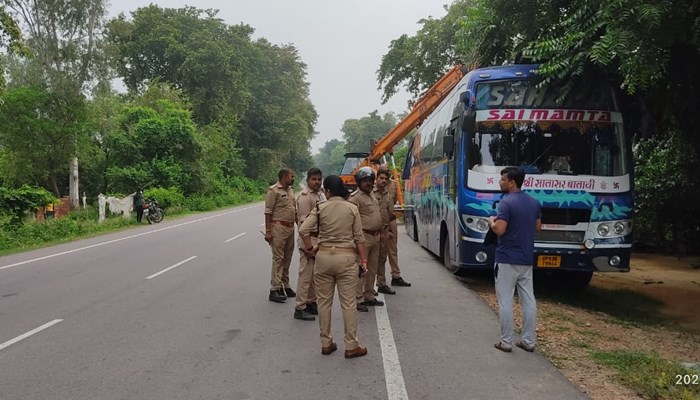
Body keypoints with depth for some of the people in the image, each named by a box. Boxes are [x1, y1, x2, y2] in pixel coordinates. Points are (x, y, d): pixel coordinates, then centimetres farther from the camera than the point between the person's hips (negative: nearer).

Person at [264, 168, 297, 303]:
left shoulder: (291, 190, 15)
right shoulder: (273, 190, -9)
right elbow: (268, 212, -13)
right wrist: (268, 231, -17)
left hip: (290, 228, 8)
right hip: (278, 227, -8)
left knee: (287, 259, 12)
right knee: (278, 258, -7)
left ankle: (285, 286, 22)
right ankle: (274, 290, -4)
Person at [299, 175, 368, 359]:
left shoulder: (320, 208, -3)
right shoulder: (352, 208, -1)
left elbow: (303, 230, -12)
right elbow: (359, 238, -1)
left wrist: (310, 248, 3)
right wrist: (364, 260, 6)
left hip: (323, 256, 1)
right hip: (346, 257, -1)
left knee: (324, 302, 12)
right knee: (349, 303, 5)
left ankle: (326, 343, 21)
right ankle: (351, 346, 11)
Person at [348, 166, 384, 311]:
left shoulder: (372, 196, 18)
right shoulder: (355, 198, -12)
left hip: (375, 237, 9)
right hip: (364, 237, -9)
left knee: (372, 270, 16)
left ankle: (369, 296, 26)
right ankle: (358, 299, 0)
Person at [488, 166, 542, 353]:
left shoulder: (506, 202, -15)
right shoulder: (533, 203, 9)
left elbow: (499, 230, -21)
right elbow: (538, 226, 19)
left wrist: (492, 221, -2)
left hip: (507, 259, -7)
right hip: (526, 259, 7)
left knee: (505, 301, 0)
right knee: (528, 299, 10)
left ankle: (506, 342, 5)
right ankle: (529, 341, 16)